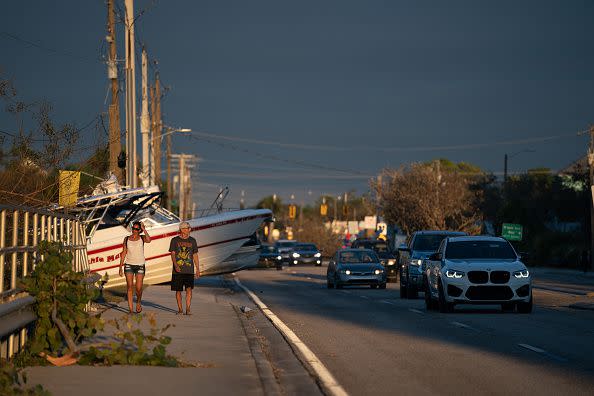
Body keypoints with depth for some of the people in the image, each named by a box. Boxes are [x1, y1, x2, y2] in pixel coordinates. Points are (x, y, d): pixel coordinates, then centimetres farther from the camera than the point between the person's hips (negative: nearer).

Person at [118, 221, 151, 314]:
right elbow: (123, 253, 8)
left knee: (138, 288, -4)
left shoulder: (142, 238, 1)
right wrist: (120, 267, 4)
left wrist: (144, 229, -17)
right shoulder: (127, 239, 5)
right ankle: (130, 309, -7)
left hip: (140, 265, -1)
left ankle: (138, 302, 26)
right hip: (129, 265, 1)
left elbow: (148, 240, -24)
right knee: (130, 287, -8)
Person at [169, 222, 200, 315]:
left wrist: (198, 269, 9)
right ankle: (180, 309, 13)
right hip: (178, 270, -1)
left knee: (189, 288, -12)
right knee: (178, 290, 3)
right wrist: (175, 265, -18)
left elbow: (195, 255, 14)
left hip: (189, 270, 1)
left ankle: (188, 309, -11)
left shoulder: (192, 241, 10)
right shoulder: (175, 240, 4)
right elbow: (173, 254, -2)